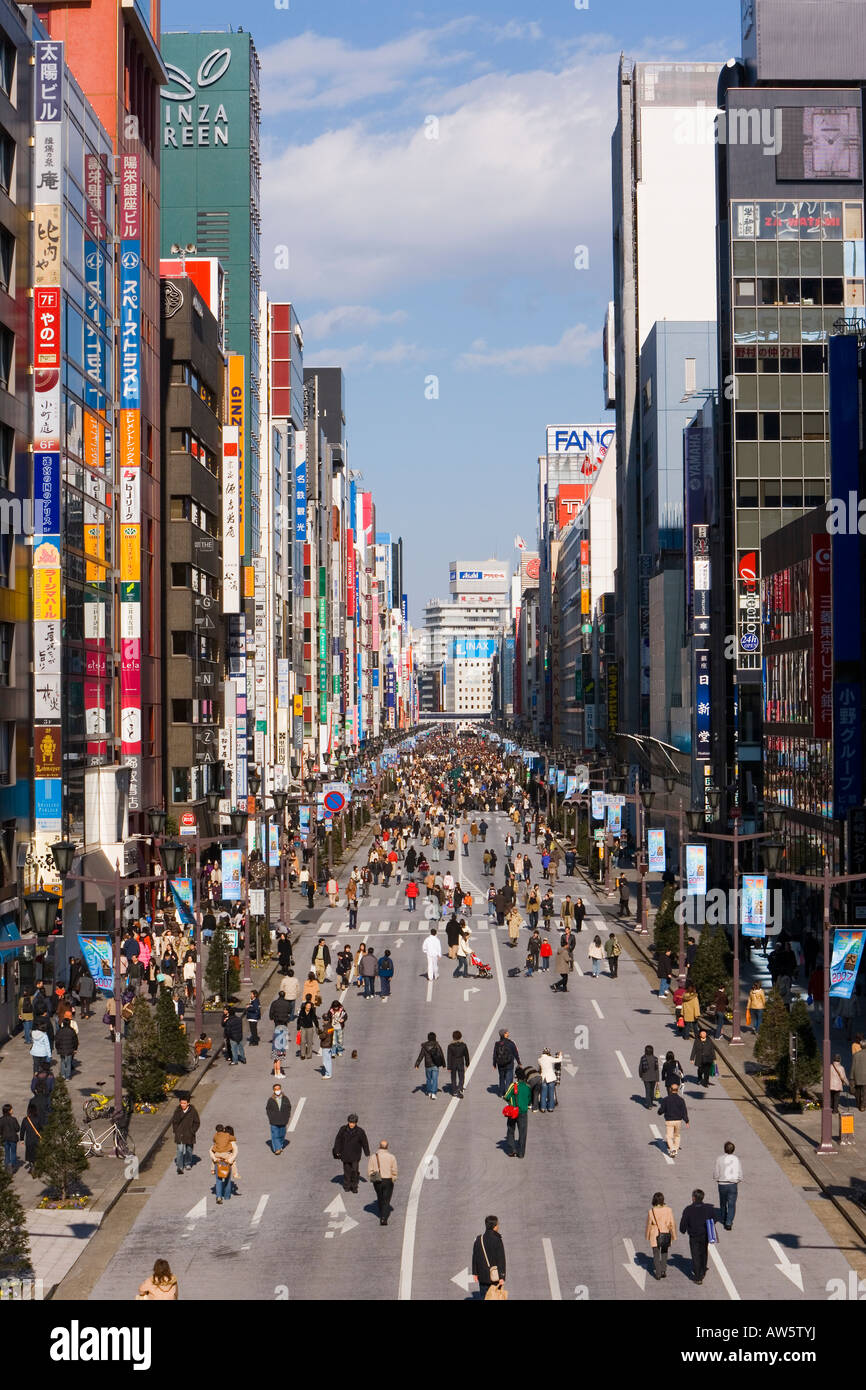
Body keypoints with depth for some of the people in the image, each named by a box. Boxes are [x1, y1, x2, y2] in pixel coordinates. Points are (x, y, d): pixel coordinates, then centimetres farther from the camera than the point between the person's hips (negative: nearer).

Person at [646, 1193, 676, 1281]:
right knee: (664, 1253, 20)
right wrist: (673, 1236, 4)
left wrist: (647, 1236, 9)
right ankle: (663, 1271, 19)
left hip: (655, 1236, -2)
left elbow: (649, 1225, -4)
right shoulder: (668, 1210, -9)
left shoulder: (651, 1211, -12)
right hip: (666, 1234, 2)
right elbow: (672, 1223, -6)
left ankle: (657, 1273, 7)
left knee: (656, 1255, 9)